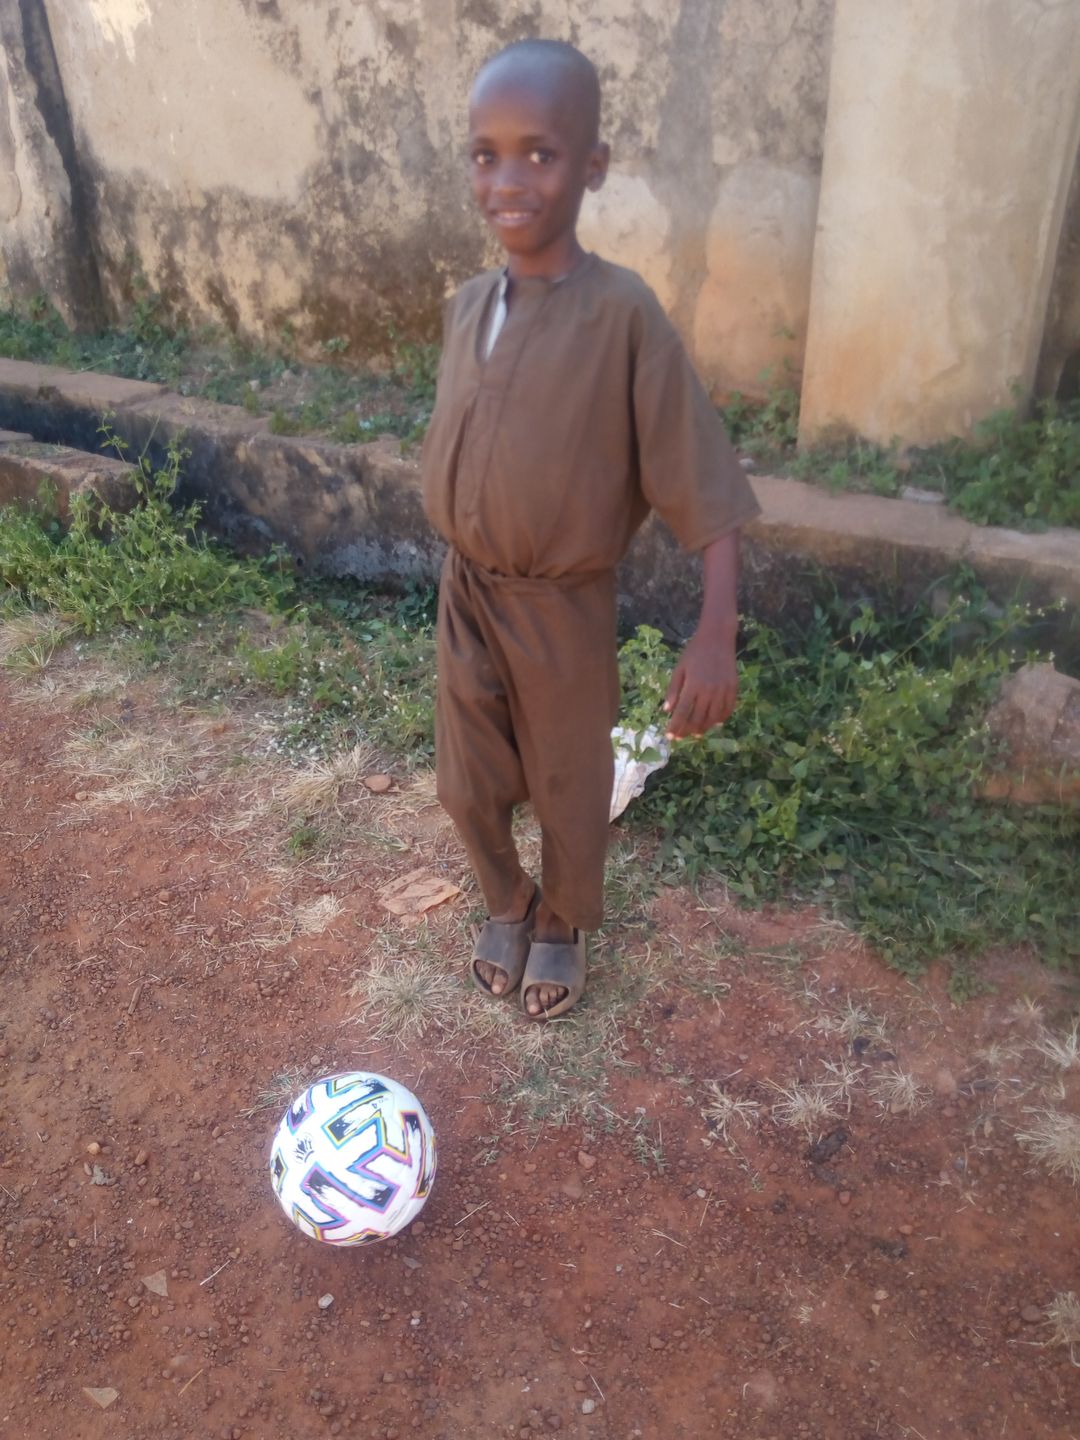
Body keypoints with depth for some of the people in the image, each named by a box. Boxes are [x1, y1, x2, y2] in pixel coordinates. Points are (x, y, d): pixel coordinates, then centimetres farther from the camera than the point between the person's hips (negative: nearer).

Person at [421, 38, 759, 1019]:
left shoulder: (623, 314, -18)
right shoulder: (467, 308, -1)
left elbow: (702, 480, -18)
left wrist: (716, 634, -25)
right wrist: (469, 572, 15)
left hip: (563, 609, -4)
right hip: (466, 595, 5)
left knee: (569, 793, 15)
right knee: (467, 787, 17)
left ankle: (563, 926, 43)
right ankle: (508, 906, 46)